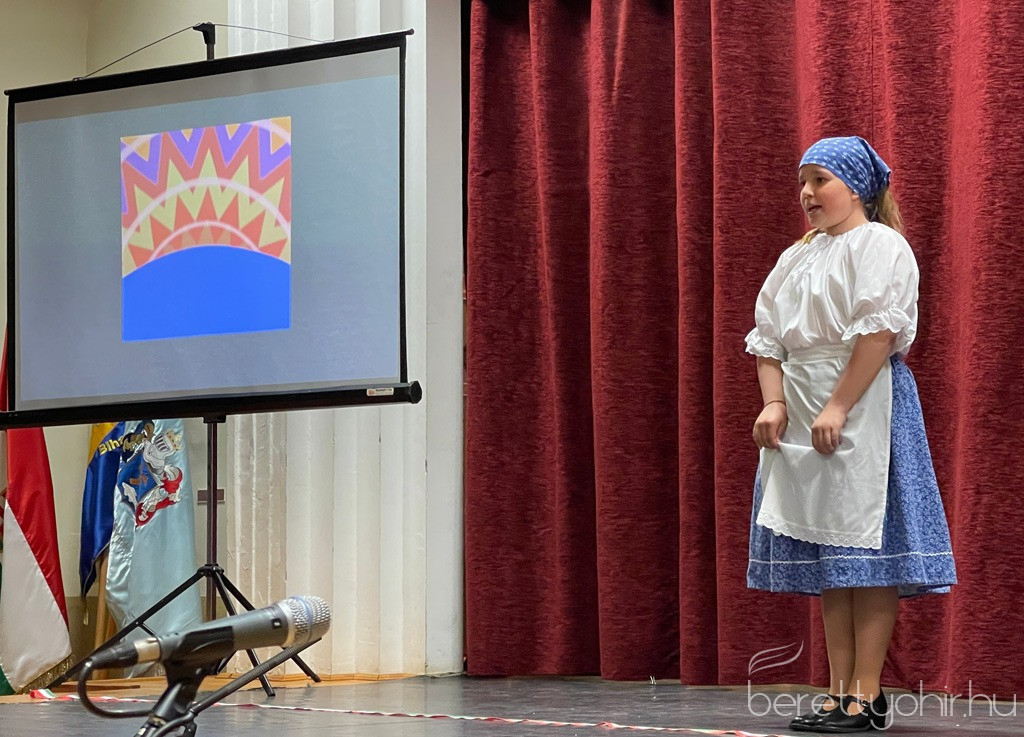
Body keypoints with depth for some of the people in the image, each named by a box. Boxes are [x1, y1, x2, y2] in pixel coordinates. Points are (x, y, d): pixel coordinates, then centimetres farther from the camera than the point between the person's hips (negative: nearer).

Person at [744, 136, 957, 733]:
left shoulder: (880, 245, -3)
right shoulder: (797, 258, 20)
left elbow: (878, 332, -15)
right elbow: (768, 337, 13)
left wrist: (836, 409, -21)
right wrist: (774, 404, -4)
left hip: (865, 405, -8)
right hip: (802, 413, 8)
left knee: (864, 550, -9)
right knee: (824, 556, 6)